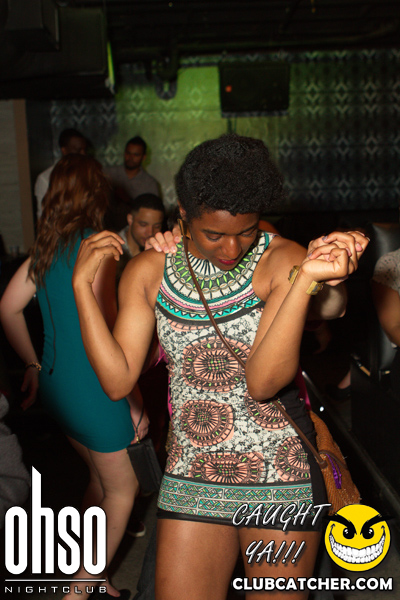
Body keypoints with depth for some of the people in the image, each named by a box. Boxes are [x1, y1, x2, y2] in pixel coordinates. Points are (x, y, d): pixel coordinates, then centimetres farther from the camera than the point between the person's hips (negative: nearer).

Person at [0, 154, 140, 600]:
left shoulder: (46, 244, 6)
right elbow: (106, 328, -20)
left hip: (55, 381, 8)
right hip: (91, 385, -8)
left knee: (103, 478, 23)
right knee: (122, 489, 10)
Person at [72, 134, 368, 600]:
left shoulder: (284, 260, -11)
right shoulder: (148, 271, 0)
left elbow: (262, 381, -22)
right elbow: (117, 380, -6)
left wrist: (307, 279, -32)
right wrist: (83, 284, -10)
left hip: (281, 478, -2)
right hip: (192, 479, 3)